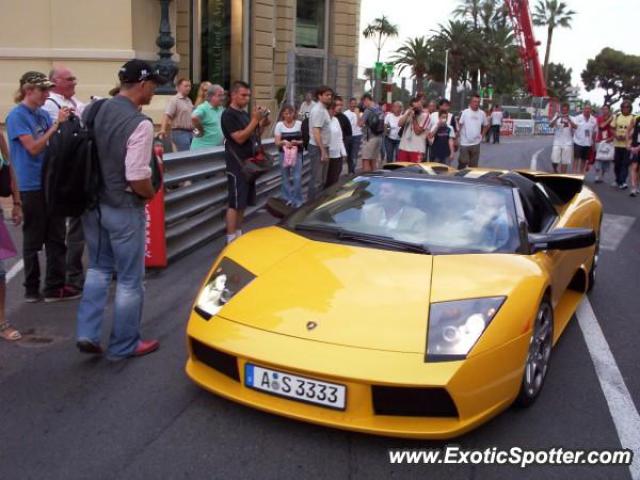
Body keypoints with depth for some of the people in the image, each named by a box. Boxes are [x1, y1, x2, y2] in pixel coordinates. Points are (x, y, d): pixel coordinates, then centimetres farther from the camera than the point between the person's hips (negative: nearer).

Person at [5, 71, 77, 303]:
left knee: (56, 237, 8)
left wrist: (66, 124, -5)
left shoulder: (43, 114, 7)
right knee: (33, 240, 5)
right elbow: (34, 148, -18)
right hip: (32, 185, -6)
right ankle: (32, 289, 18)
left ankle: (55, 286, 15)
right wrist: (56, 124, -18)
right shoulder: (17, 116, -11)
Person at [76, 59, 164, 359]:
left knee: (98, 269, 24)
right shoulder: (140, 124, -21)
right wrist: (151, 193, -4)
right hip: (123, 209, -7)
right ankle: (124, 345, 23)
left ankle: (87, 334, 19)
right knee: (130, 279, 10)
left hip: (91, 203, 7)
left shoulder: (92, 109, 0)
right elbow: (137, 179, -24)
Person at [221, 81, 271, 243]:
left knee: (243, 203, 13)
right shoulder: (229, 114, -11)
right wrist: (255, 120, -21)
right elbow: (240, 138, -21)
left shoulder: (245, 114, 15)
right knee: (235, 203, -7)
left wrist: (262, 125, 3)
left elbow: (253, 137, 20)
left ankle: (238, 234, 22)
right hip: (236, 165, -9)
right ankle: (231, 239, -2)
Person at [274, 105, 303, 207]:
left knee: (297, 177, -6)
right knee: (286, 177, 8)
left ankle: (297, 200, 5)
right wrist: (283, 142, -23)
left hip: (297, 154, -1)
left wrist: (297, 142, -17)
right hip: (284, 154, 1)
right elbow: (277, 142, -2)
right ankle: (287, 198, 21)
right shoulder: (279, 125, -1)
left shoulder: (300, 124, -1)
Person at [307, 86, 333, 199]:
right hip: (318, 148, -10)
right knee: (316, 179, -5)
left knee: (322, 179, 15)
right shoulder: (318, 110, -16)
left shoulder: (323, 109, 14)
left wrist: (325, 150, 14)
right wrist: (323, 151, -24)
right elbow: (316, 132, -22)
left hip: (323, 147, 10)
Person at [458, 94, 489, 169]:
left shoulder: (482, 113, 3)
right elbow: (459, 125, -5)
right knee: (462, 163, 0)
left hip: (476, 143, 3)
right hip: (465, 143, -3)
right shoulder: (465, 112, -7)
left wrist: (482, 135, 8)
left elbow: (486, 126, 17)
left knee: (473, 165, 9)